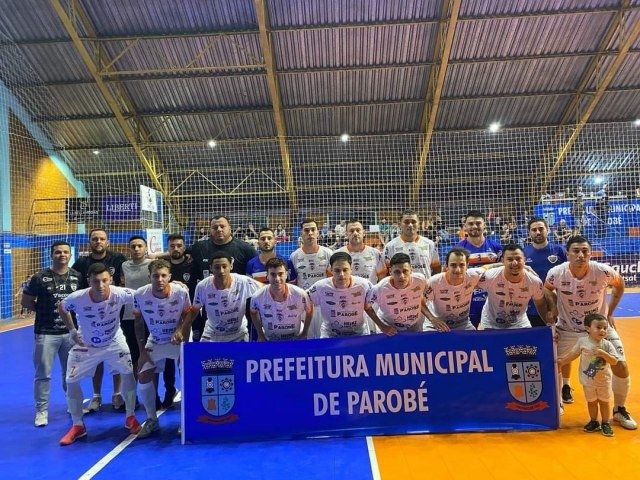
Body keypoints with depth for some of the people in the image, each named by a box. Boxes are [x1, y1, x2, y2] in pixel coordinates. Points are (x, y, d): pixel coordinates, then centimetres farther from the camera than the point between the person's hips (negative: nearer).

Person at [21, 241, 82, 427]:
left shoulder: (77, 277, 1)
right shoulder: (39, 278, -6)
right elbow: (25, 301, 2)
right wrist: (44, 310, -5)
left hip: (71, 331, 3)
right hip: (46, 333, -2)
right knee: (43, 373, 3)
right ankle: (41, 411, 17)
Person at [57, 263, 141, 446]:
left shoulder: (120, 294, -31)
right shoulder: (77, 298, -29)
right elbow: (61, 307, -4)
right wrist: (72, 331, -5)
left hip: (114, 342, 0)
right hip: (86, 345, 1)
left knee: (128, 373, -6)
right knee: (71, 381, -2)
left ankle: (130, 418, 14)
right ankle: (78, 426, 18)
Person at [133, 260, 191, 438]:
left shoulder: (181, 292, -25)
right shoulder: (140, 295, -20)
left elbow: (187, 316, -9)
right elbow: (138, 323, -5)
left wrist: (180, 330, -29)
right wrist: (142, 350, -5)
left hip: (178, 340, -2)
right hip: (154, 342, 2)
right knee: (143, 376, 1)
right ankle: (152, 420, 21)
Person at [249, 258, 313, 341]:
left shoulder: (300, 294, -25)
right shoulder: (258, 297, -23)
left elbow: (309, 311, -5)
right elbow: (253, 312, -1)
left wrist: (304, 333, -2)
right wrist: (260, 335, 2)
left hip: (295, 339, 0)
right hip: (269, 340, 1)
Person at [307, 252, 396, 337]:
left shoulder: (364, 285, -17)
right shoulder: (320, 287, -19)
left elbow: (368, 308, -1)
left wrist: (382, 326, -5)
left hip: (359, 333, 1)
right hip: (330, 335, 0)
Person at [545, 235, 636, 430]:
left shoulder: (603, 271, -23)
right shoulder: (556, 273, -24)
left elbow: (619, 284, 1)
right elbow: (547, 288, 1)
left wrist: (610, 312, 0)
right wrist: (554, 306, -8)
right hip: (567, 329, 0)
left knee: (621, 366, -3)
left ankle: (619, 410, 21)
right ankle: (564, 388, 37)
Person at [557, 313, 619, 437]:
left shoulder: (607, 344, -13)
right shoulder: (582, 341, -12)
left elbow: (614, 361, -16)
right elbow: (573, 353, 1)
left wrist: (603, 353, -30)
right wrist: (562, 361, 0)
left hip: (604, 380, -1)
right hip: (588, 379, 1)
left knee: (604, 402, 12)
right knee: (591, 402, 15)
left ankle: (606, 423, 28)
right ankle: (594, 422, 31)